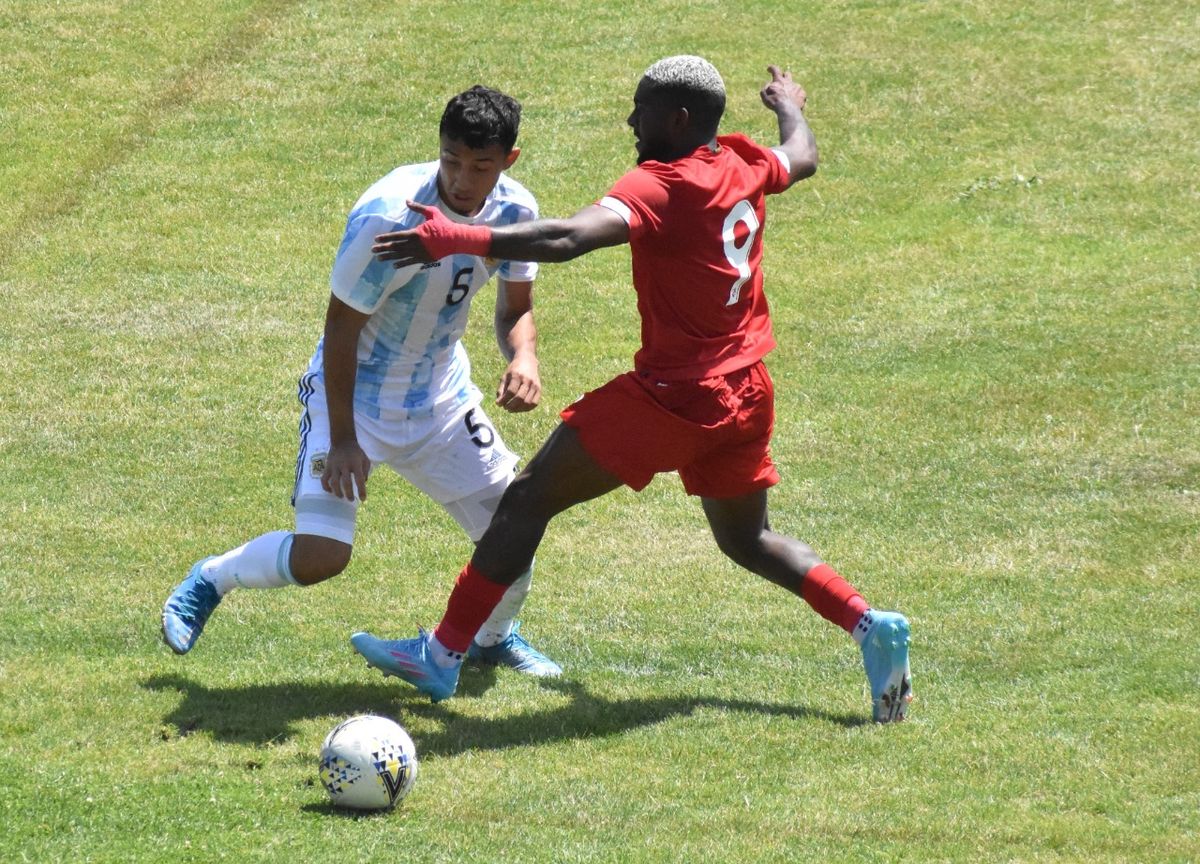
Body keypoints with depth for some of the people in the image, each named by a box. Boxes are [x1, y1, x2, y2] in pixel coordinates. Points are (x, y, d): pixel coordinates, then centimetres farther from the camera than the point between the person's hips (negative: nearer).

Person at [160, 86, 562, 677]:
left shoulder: (514, 211, -11)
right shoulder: (389, 216, -31)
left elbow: (516, 307, 5)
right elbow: (341, 326, -22)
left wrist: (524, 358, -19)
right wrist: (343, 440, -22)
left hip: (441, 395, 6)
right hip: (356, 394, -6)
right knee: (320, 555, -20)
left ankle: (494, 636, 38)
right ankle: (211, 580, 11)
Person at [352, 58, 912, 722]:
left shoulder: (659, 187, -19)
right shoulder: (745, 166, 4)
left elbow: (568, 238, -34)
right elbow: (803, 158, 29)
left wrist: (456, 239, -37)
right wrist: (790, 106, 50)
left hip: (672, 395, -8)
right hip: (745, 394, 8)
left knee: (529, 499, -2)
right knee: (747, 539, 25)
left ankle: (441, 655, -1)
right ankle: (869, 625, 8)